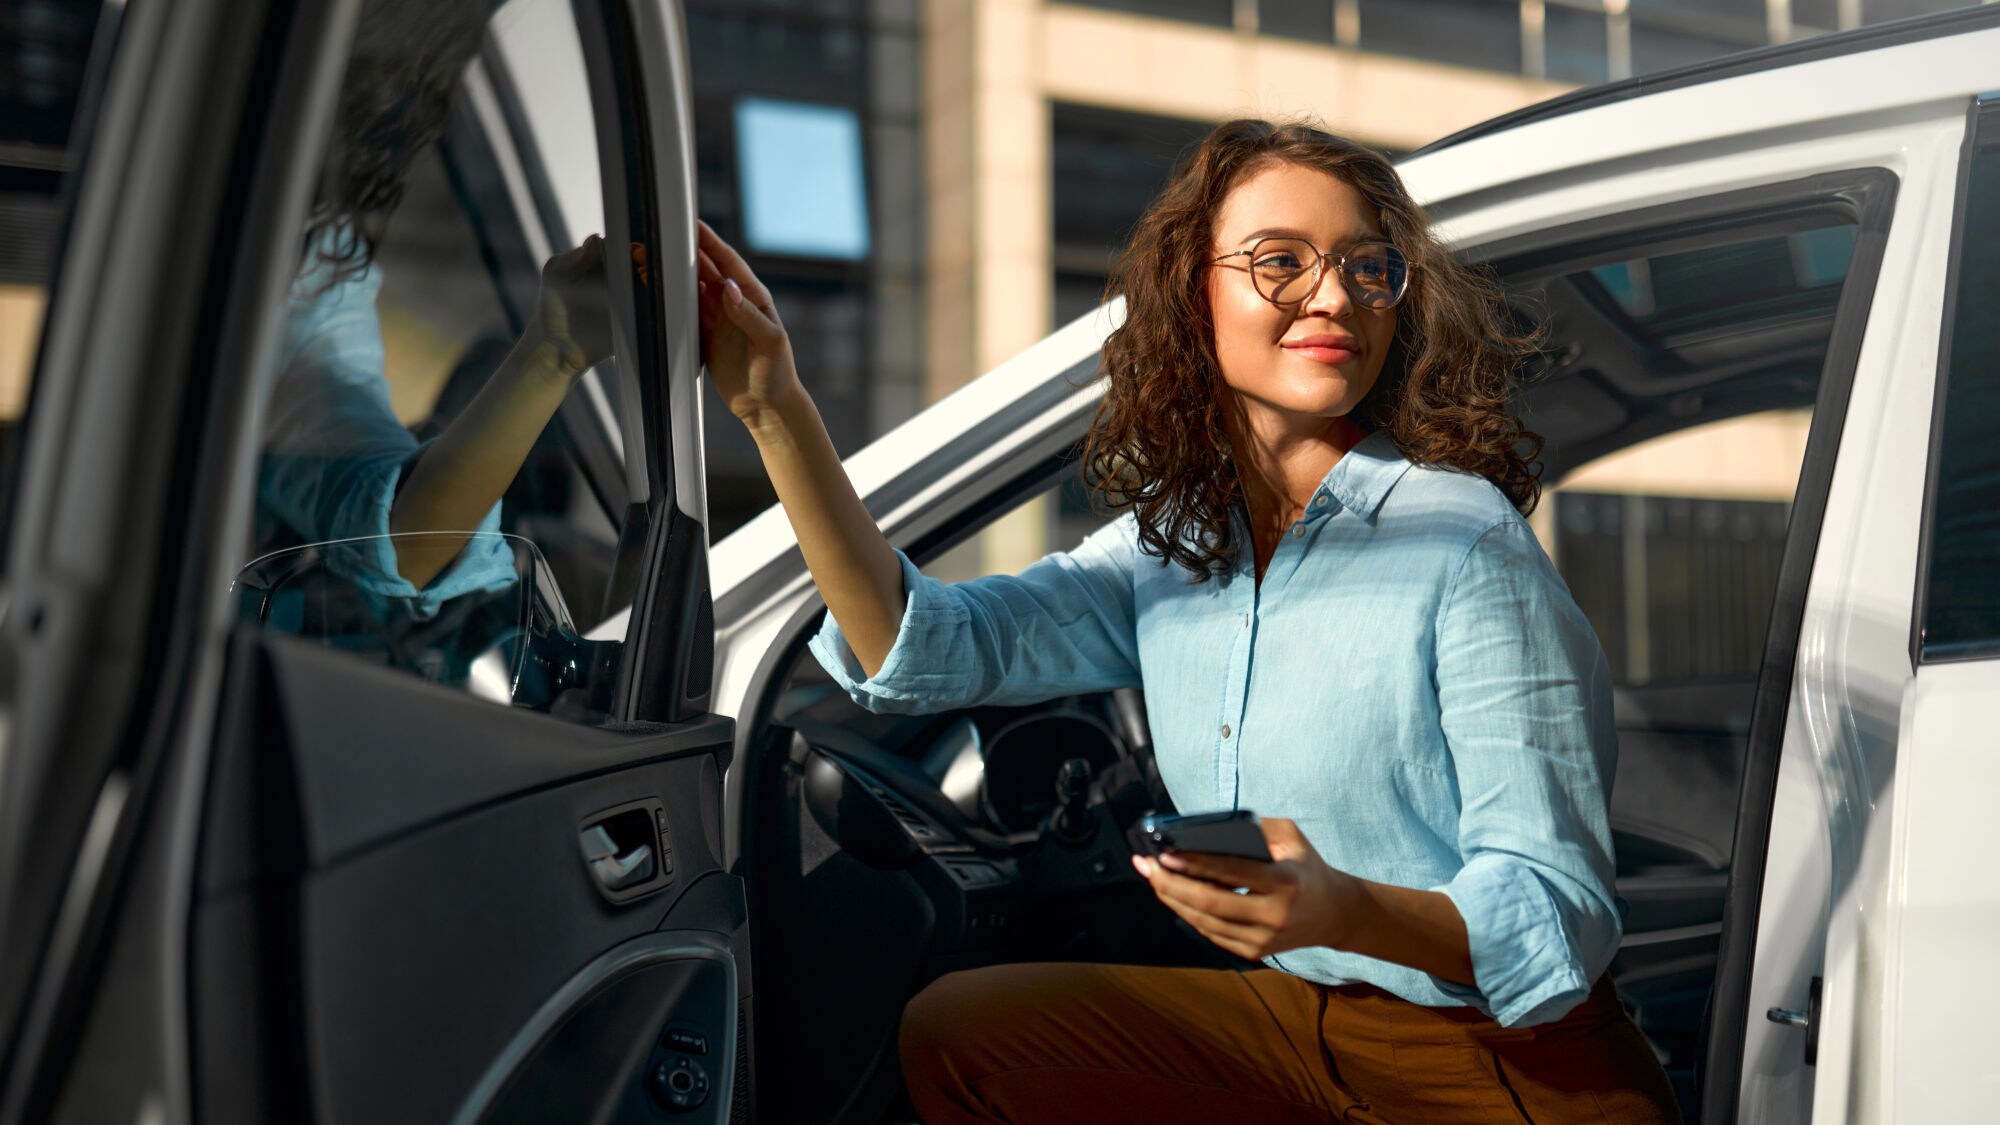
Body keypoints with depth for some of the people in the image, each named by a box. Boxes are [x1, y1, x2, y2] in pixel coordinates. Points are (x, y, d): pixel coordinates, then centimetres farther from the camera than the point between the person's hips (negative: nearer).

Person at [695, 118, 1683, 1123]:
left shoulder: (1465, 543, -18)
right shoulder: (1172, 539, 2)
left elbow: (1563, 918, -19)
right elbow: (922, 652, -7)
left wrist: (1344, 912, -39)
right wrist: (779, 415, -15)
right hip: (1302, 1019, 5)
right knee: (957, 1033, 0)